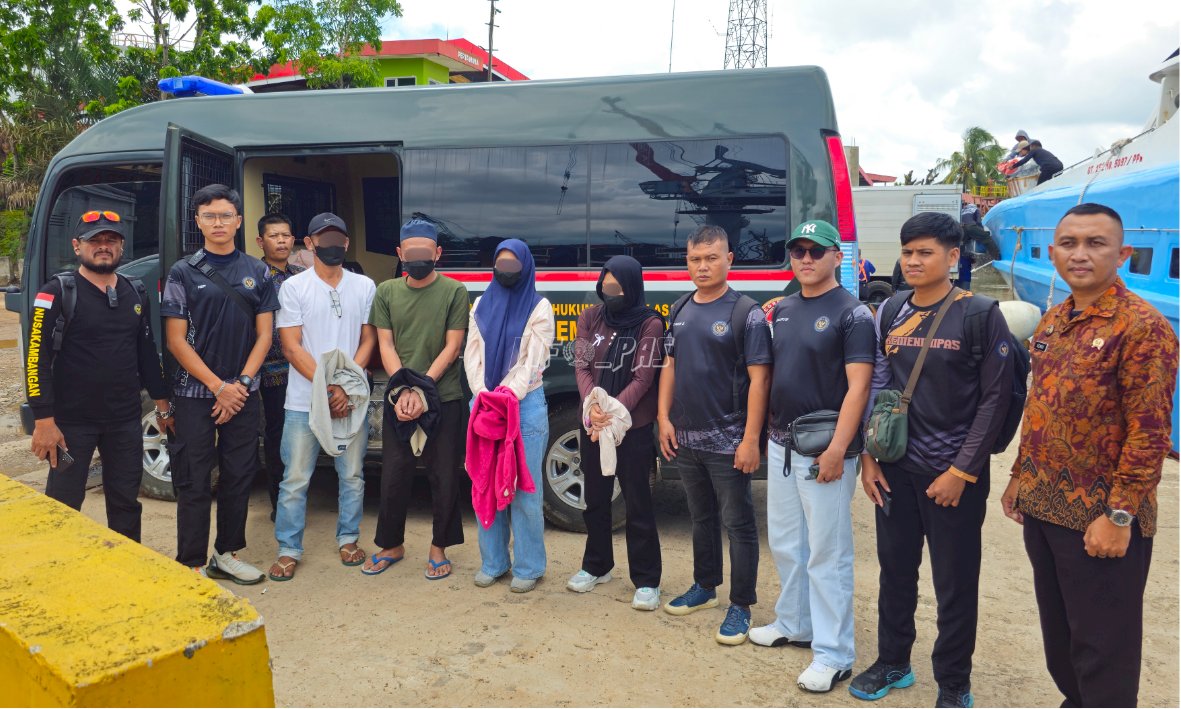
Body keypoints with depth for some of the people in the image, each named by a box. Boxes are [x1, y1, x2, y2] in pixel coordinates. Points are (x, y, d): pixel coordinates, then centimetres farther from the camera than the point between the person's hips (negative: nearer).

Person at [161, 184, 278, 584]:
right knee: (194, 482, 1)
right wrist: (218, 387, -11)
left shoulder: (256, 272, 6)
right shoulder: (183, 273, 0)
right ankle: (191, 565, 12)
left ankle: (226, 555, 24)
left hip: (242, 393, 3)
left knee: (239, 475, 9)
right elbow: (176, 341, -5)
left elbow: (264, 335, 5)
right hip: (195, 393, -2)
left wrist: (241, 384, -7)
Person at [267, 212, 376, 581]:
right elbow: (291, 347, -4)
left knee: (352, 475, 10)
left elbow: (368, 341, 5)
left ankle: (348, 539, 26)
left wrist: (346, 386, -8)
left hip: (352, 399, 2)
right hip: (304, 401, -2)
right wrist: (327, 386, -12)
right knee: (295, 479, 3)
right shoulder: (294, 287, 1)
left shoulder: (365, 286, 7)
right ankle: (289, 550, 16)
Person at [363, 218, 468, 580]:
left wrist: (422, 389, -15)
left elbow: (452, 347, -7)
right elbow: (386, 346, 2)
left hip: (444, 399, -2)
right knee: (394, 475, 10)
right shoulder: (386, 292, 6)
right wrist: (403, 391, -12)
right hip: (399, 399, 3)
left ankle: (439, 548, 21)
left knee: (444, 477, 5)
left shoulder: (455, 291, -3)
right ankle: (391, 545, 27)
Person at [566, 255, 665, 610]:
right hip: (592, 425, 5)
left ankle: (646, 581, 12)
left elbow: (643, 378, -12)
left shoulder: (649, 324, -7)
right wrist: (592, 405, -19)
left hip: (634, 426, -4)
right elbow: (582, 367, -1)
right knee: (595, 499, 16)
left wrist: (614, 412, -22)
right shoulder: (590, 318, 5)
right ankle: (597, 566, 33)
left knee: (638, 503, 1)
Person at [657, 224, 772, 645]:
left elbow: (759, 378, -14)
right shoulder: (680, 311, 8)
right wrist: (664, 417, 3)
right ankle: (705, 586, 35)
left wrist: (751, 440, -18)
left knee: (737, 523, 3)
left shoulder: (746, 313, -10)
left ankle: (741, 606, 14)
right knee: (701, 516, 19)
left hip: (728, 440, -6)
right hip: (685, 438, 6)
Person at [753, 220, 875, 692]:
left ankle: (833, 655, 10)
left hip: (823, 450, -7)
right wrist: (765, 430, 13)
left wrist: (837, 450, -22)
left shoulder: (852, 313, -10)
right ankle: (793, 623, 34)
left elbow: (857, 386, -16)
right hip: (781, 445, 7)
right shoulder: (782, 310, 11)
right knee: (785, 544, 17)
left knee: (827, 553, -1)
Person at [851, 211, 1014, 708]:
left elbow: (995, 399, -9)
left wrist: (961, 471, -13)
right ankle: (893, 662, 33)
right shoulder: (890, 313, 5)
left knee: (954, 583, 7)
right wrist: (868, 457, 4)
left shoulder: (981, 316, -8)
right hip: (895, 468, 4)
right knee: (895, 571, 14)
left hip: (953, 473, -4)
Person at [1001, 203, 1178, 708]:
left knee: (1103, 647, 6)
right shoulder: (1053, 321, 9)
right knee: (1057, 634, 21)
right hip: (1042, 508, 7)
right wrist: (1020, 478, 14)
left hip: (1099, 518, -7)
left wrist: (1119, 515, -19)